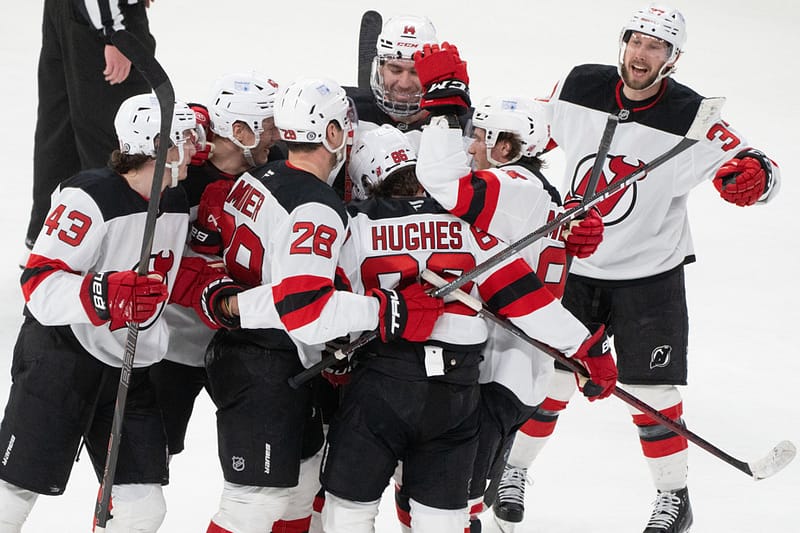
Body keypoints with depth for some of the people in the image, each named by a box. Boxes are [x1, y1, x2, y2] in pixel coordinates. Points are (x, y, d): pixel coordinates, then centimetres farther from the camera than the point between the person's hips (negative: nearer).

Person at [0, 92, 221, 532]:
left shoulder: (176, 206, 7)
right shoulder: (90, 198, -20)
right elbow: (39, 286, -25)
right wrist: (106, 295, -40)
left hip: (129, 373, 8)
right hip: (59, 359, -8)